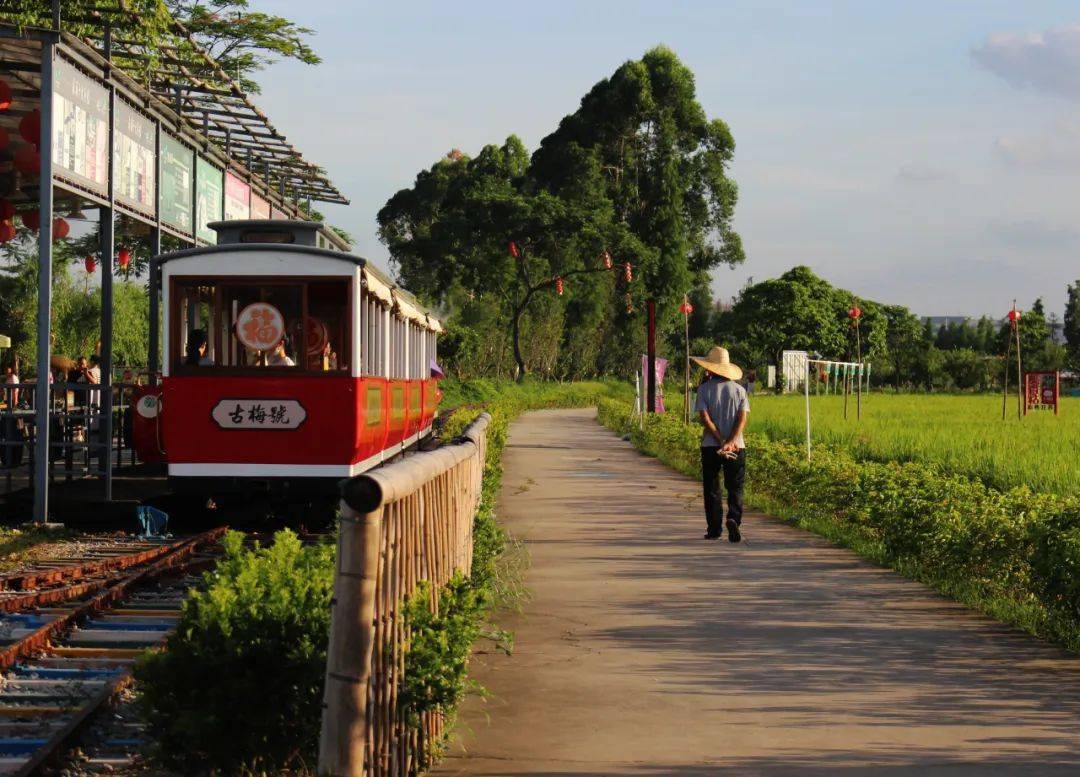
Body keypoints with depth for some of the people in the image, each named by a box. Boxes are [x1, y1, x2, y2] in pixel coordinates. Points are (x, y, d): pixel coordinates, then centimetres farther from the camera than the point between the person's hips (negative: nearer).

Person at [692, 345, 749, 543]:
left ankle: (714, 529, 9)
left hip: (710, 446, -1)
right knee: (735, 488, 5)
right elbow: (743, 417, -5)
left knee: (711, 489, 9)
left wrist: (721, 442, -11)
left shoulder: (704, 389, -2)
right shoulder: (739, 390, 5)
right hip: (736, 446, 1)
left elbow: (705, 418, -11)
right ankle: (734, 519, -18)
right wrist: (730, 442, -13)